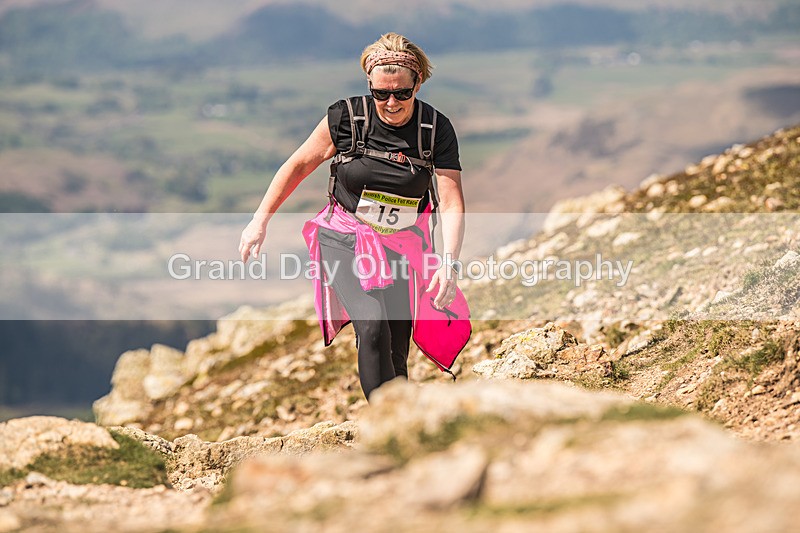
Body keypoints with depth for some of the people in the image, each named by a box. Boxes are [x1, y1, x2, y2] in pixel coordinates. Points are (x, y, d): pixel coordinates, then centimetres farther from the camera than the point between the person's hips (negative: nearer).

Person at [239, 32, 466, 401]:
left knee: (396, 351, 2)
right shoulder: (347, 117, -13)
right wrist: (260, 220, 1)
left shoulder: (437, 130, -11)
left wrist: (449, 262, -31)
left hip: (400, 245, 2)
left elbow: (451, 204, -16)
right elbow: (299, 165, 0)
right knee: (372, 329, -23)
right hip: (344, 240, -2)